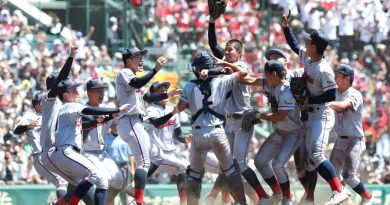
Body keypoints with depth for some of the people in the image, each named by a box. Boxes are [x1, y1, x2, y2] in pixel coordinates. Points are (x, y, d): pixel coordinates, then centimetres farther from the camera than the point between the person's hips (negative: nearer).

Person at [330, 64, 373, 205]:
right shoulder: (335, 92, 6)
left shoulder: (355, 95, -17)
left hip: (355, 140, -7)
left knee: (348, 175, -12)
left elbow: (342, 106, -34)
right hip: (340, 140, 7)